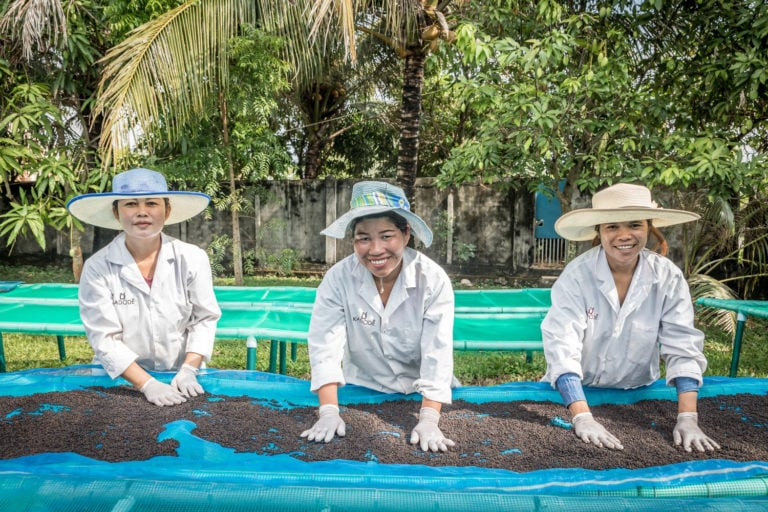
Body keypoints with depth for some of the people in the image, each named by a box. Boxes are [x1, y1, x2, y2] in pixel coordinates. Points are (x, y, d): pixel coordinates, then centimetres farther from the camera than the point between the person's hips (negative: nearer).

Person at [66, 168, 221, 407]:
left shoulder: (192, 259, -4)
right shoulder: (97, 268, -6)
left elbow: (204, 319, -1)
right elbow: (104, 339, -9)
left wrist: (188, 371, -12)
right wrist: (147, 384, -18)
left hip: (181, 378, 0)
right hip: (122, 382, 0)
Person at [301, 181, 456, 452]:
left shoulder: (433, 280, -18)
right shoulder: (338, 278, -16)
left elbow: (437, 354, -23)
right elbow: (325, 346, -19)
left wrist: (429, 420, -33)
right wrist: (329, 411, -29)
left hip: (421, 395, 1)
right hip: (363, 391, 0)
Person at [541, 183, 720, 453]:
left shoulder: (668, 277, -11)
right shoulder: (577, 275, -19)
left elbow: (683, 346, -12)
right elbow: (562, 345, -27)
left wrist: (688, 418, -23)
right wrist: (582, 418, -37)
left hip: (638, 395, 2)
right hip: (577, 394, -1)